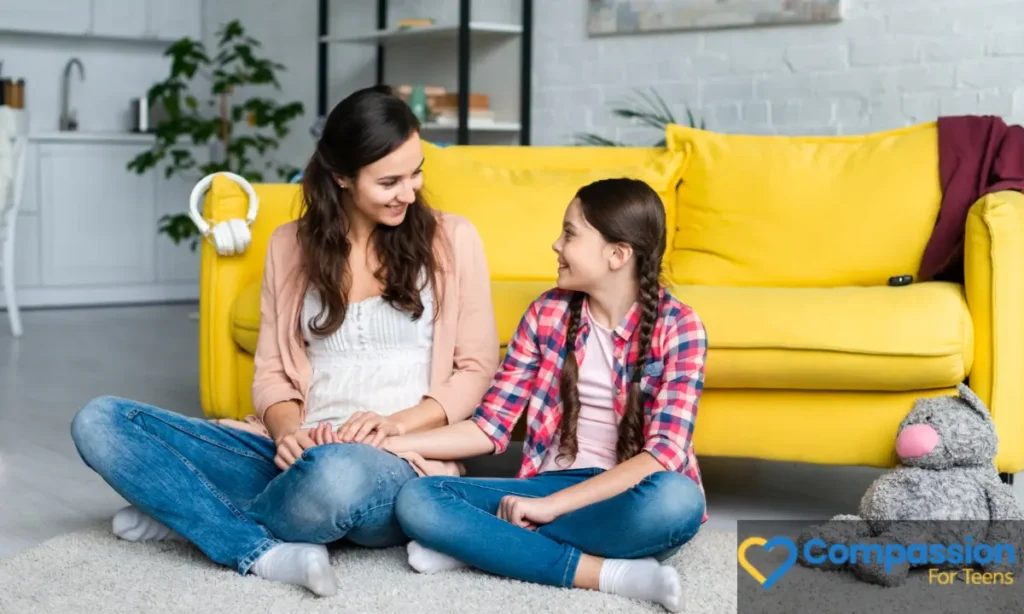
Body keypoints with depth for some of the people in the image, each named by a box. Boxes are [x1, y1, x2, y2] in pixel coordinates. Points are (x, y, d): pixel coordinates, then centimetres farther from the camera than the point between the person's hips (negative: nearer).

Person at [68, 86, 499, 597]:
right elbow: (271, 373, 12)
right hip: (298, 454, 4)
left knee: (336, 474, -43)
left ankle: (189, 516, -12)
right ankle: (265, 552, -26)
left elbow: (477, 368, 4)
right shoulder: (290, 245, 12)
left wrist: (397, 423, -12)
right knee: (99, 421, -14)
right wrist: (288, 431, -11)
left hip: (398, 465, -3)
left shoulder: (451, 240, 4)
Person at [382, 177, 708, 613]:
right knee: (417, 500, -22)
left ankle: (480, 545, -26)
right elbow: (489, 428, 4)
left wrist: (552, 505, -24)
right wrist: (387, 443, -8)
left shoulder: (678, 327, -7)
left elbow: (664, 453, -18)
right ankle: (611, 572, -28)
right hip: (552, 487, 3)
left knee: (677, 500, -39)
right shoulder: (548, 312, 4)